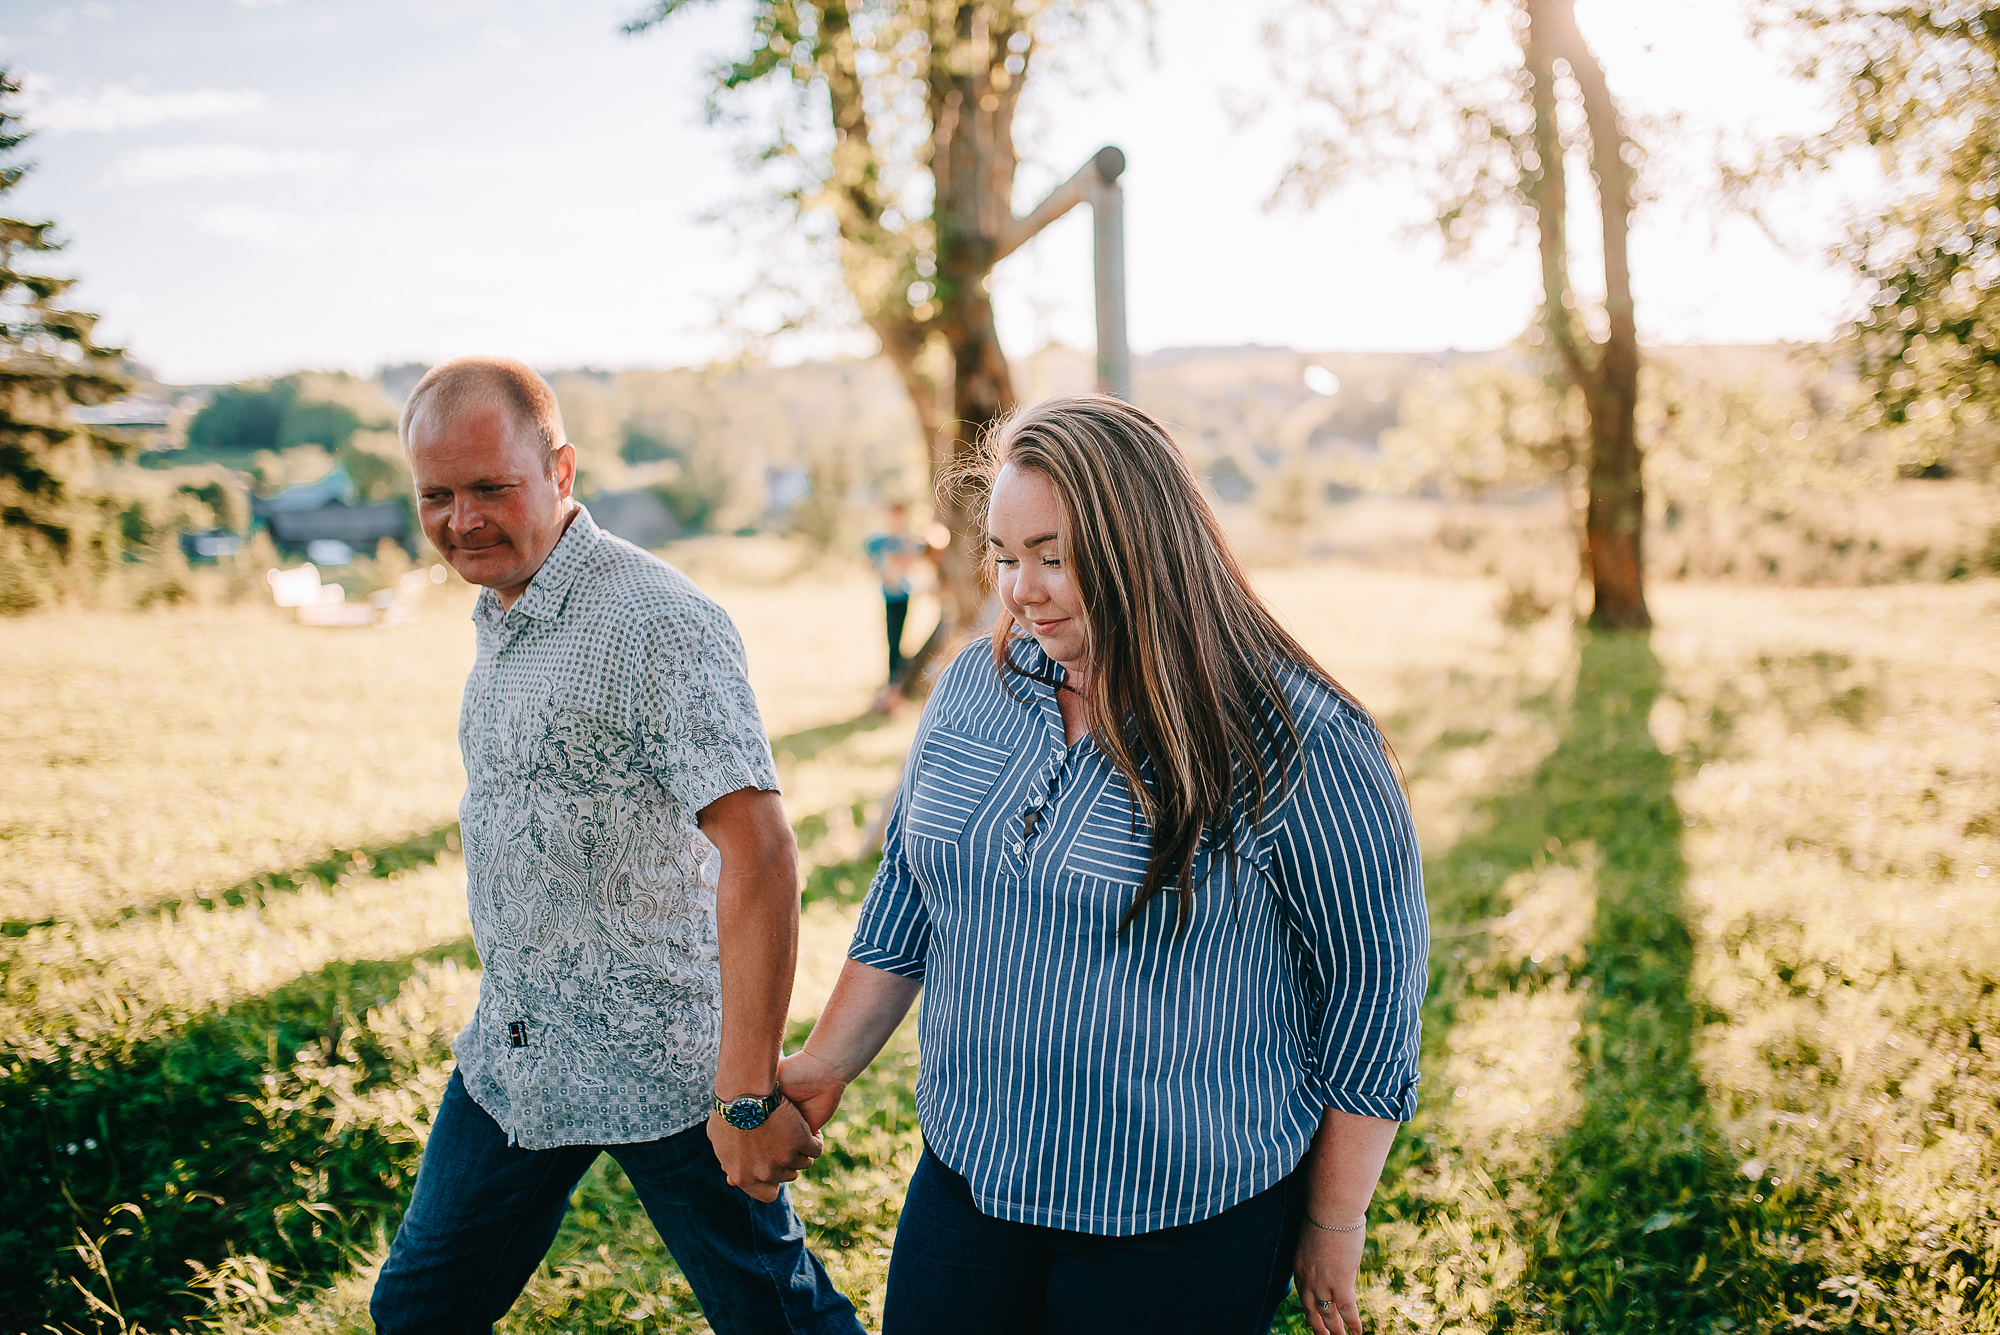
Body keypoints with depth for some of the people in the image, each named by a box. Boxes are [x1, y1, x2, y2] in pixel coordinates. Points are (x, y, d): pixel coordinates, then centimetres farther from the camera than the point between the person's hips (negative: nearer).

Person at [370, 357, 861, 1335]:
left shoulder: (656, 623, -21)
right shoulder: (498, 614, 8)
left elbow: (759, 852, -27)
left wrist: (750, 1093, -28)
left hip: (662, 1070, -8)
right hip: (510, 1059, 8)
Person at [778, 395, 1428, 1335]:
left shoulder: (1294, 741, -17)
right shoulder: (974, 688, 0)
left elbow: (1372, 990, -10)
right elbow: (905, 898, 12)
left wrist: (1335, 1230, -6)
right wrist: (826, 1066, 11)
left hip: (1181, 1232, -4)